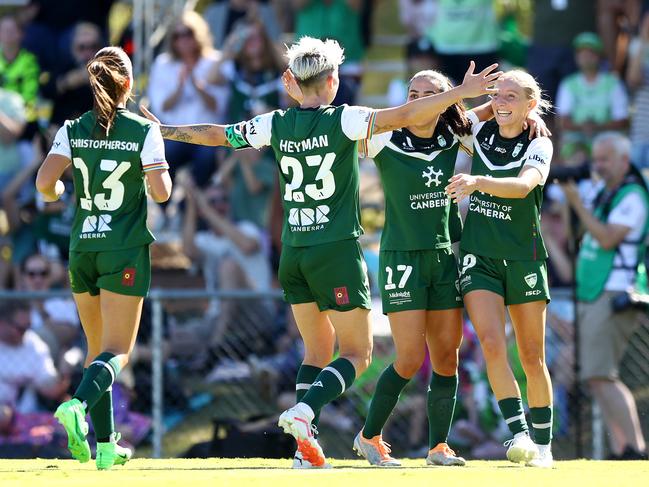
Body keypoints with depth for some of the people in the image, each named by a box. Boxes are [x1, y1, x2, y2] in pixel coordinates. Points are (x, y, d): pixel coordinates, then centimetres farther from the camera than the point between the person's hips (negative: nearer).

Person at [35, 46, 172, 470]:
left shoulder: (73, 130, 0)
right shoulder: (144, 131, -8)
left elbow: (45, 182, -9)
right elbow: (161, 192, -13)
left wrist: (55, 193, 14)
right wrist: (162, 172, 9)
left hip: (83, 248, 4)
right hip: (126, 249, -4)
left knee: (98, 349, 15)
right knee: (117, 352, -3)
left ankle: (105, 444, 12)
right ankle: (79, 405, -31)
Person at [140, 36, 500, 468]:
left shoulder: (275, 125, 4)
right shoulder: (342, 120, -8)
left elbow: (216, 135, 14)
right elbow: (404, 116, -16)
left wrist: (164, 131, 29)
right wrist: (463, 92, -12)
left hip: (293, 253, 5)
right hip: (338, 250, -5)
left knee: (318, 350, 17)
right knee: (357, 353, 2)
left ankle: (306, 444, 5)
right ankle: (303, 412, -21)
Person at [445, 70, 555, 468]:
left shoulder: (539, 145, -7)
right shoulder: (480, 132, 3)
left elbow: (523, 185, -28)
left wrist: (477, 182, -44)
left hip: (524, 259, -2)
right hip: (479, 256, 2)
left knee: (532, 357, 4)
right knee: (493, 345, -18)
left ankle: (543, 445, 16)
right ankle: (519, 434, -20)